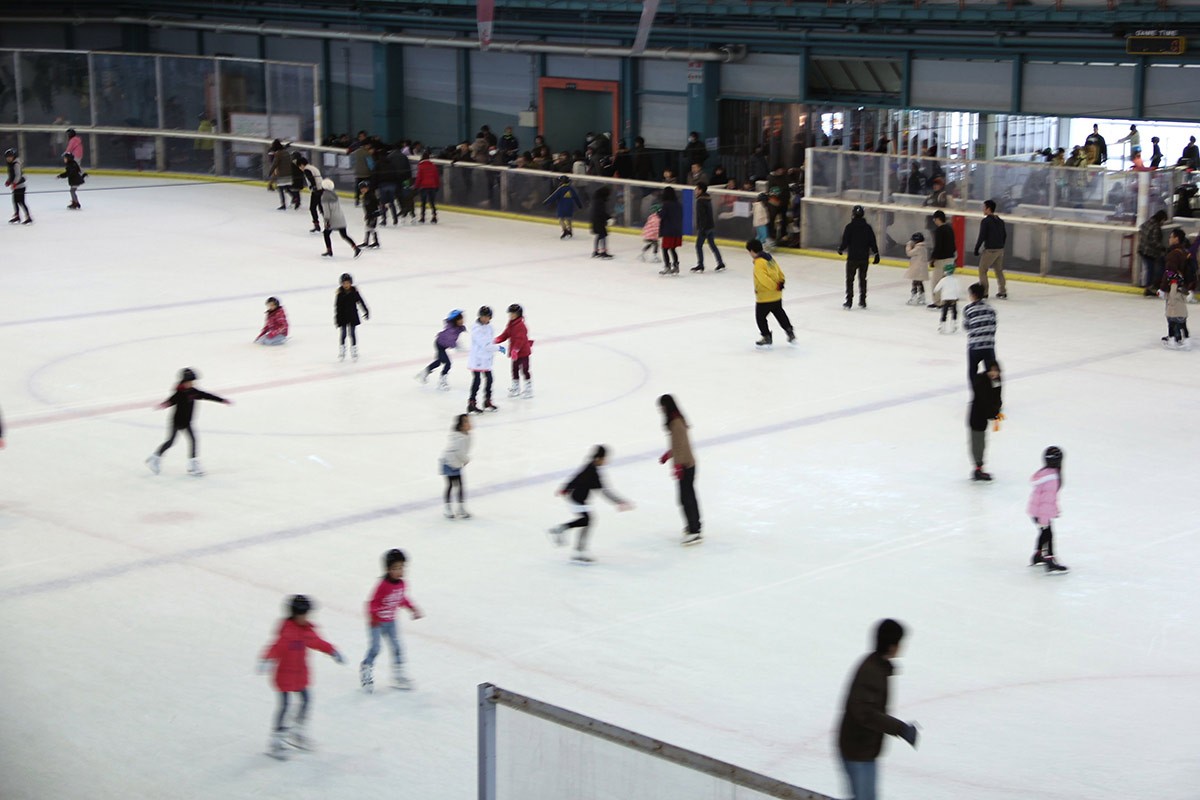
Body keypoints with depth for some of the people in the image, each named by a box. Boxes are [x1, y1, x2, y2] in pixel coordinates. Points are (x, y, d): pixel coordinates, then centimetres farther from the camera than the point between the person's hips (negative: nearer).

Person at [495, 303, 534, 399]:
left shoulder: (520, 326, -21)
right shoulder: (510, 325, 8)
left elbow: (520, 339, -27)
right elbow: (505, 335, 8)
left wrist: (515, 350, -35)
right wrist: (496, 340, -9)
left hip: (523, 352, -9)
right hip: (514, 352, 9)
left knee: (524, 370, -2)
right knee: (515, 369, 16)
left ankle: (529, 389, 8)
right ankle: (515, 388, 29)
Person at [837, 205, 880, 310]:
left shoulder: (849, 226, -11)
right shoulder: (868, 227, 1)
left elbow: (845, 241, -11)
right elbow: (872, 243, 2)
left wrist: (840, 249, 8)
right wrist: (876, 254, 11)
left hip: (852, 258, -4)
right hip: (864, 257, 4)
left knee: (850, 280, 3)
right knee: (863, 279, 15)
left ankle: (849, 302, -1)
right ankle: (862, 301, 18)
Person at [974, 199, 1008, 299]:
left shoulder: (985, 221, -13)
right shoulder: (1000, 221, 10)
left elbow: (982, 236, -15)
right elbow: (1005, 235, 15)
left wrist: (976, 248, -7)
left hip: (990, 250, -7)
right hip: (1000, 249, 7)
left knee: (982, 270, 3)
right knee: (999, 270, 17)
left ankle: (984, 292, 0)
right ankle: (1003, 292, 19)